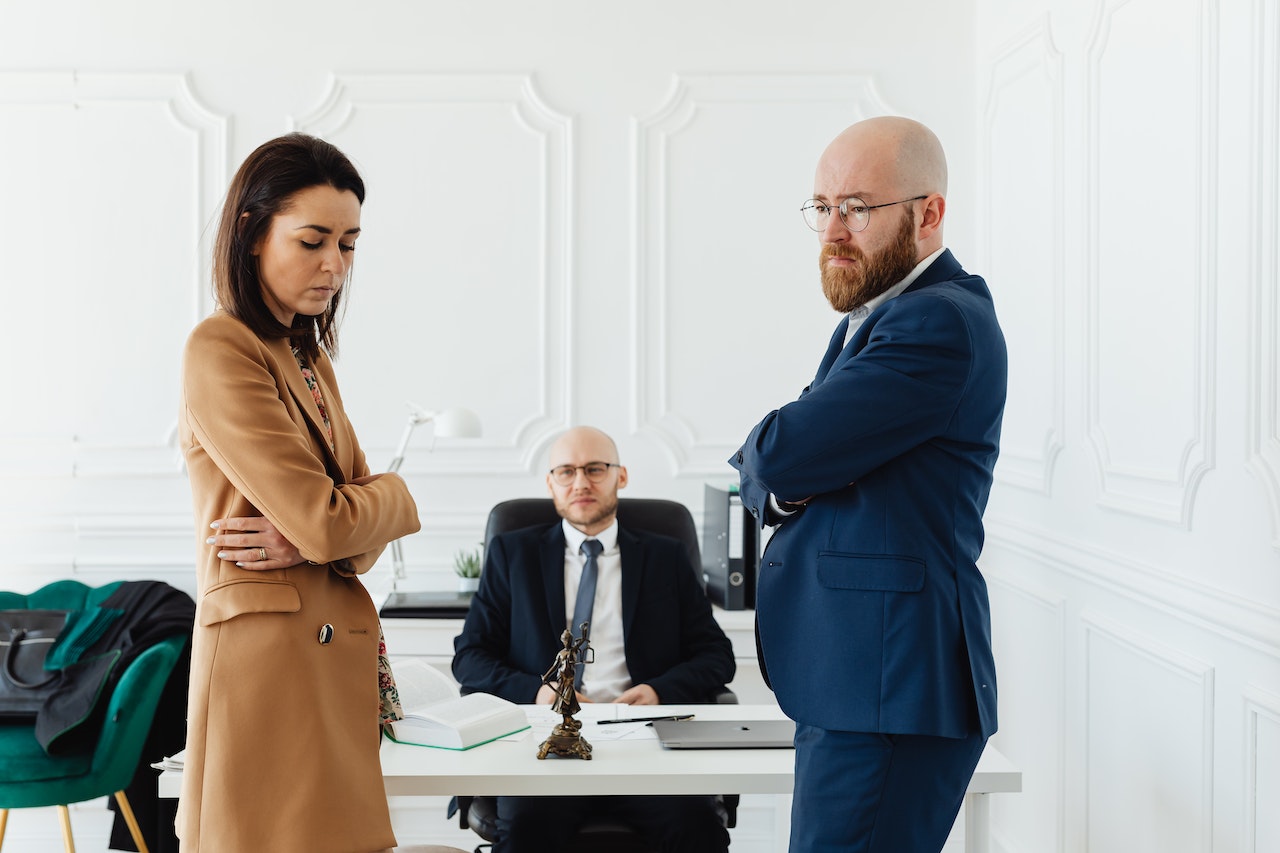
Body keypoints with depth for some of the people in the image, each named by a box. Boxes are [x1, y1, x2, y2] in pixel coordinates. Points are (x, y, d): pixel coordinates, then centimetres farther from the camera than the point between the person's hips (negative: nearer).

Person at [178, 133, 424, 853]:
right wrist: (395, 495, 2)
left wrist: (315, 539, -11)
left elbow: (360, 532, 11)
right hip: (269, 659, -8)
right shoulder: (221, 351, -11)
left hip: (334, 652, 8)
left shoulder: (310, 357, 16)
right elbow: (327, 520, -18)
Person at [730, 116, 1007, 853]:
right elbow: (760, 480, 16)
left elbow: (778, 454, -21)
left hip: (889, 686, -10)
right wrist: (783, 483, -6)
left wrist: (769, 457, 1)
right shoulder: (875, 316, 17)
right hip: (852, 680, 10)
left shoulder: (942, 323, -16)